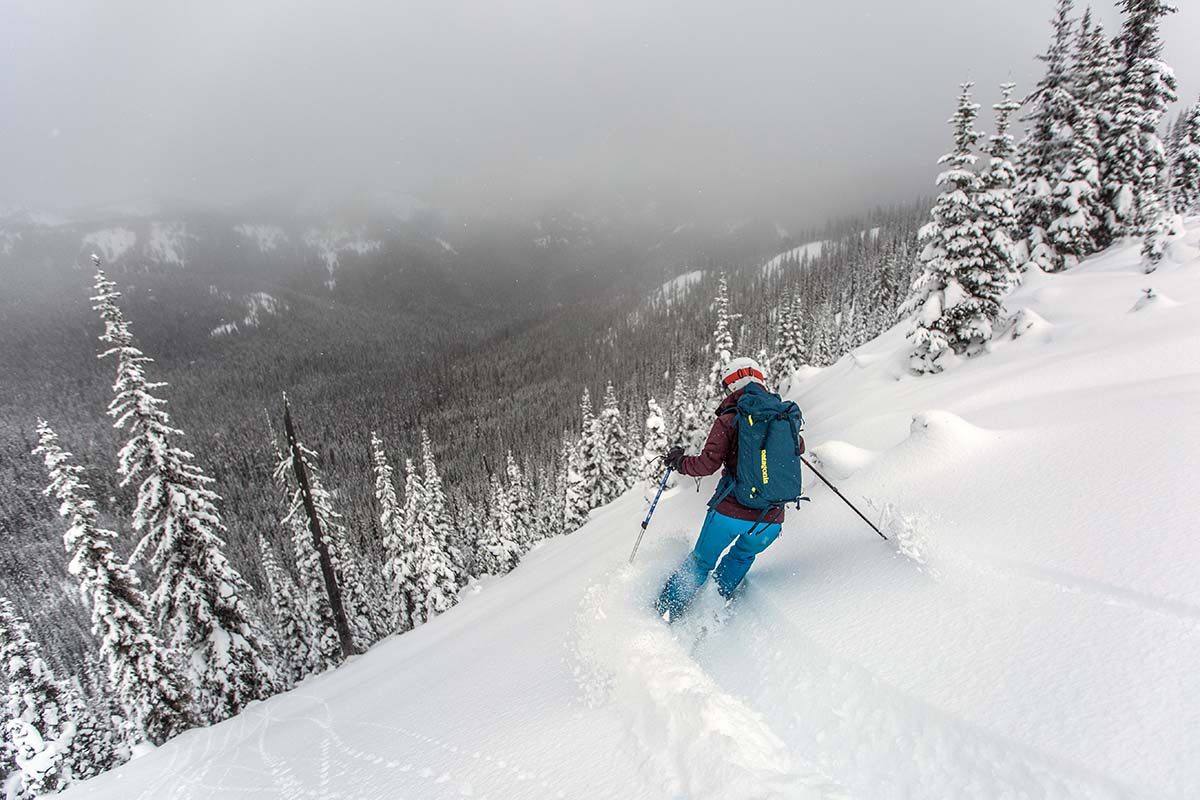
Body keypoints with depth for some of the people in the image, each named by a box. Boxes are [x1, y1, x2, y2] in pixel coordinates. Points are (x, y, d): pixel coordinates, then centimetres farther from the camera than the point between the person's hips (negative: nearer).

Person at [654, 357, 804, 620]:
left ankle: (663, 612, 24)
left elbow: (708, 464, -13)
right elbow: (798, 447, 24)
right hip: (770, 522, 3)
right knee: (743, 556, 33)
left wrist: (678, 462, 5)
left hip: (730, 511, -3)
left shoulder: (729, 419, -8)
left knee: (701, 561, 20)